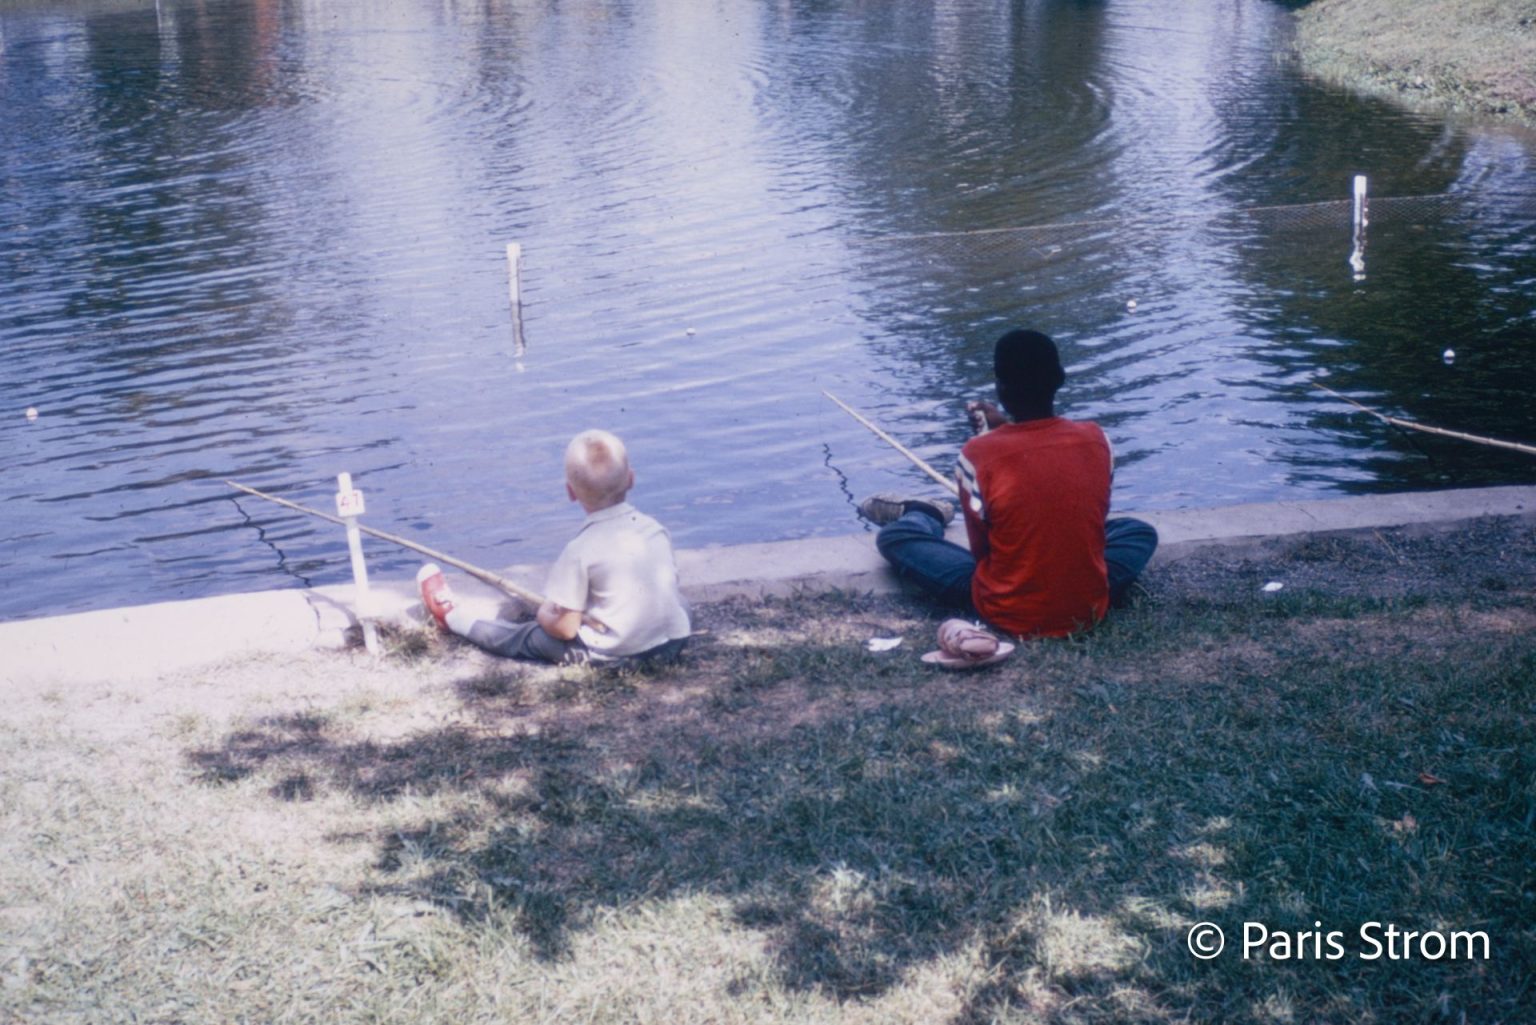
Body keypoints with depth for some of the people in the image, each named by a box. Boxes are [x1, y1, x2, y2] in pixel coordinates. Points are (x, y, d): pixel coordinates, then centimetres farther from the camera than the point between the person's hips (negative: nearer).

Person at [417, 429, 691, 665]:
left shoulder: (581, 550, -17)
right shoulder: (657, 529, 0)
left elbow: (566, 628, -14)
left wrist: (544, 615, 9)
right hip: (672, 643, 4)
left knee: (520, 637, 19)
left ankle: (452, 615, 38)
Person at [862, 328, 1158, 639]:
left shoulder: (979, 453, -17)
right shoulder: (1095, 439, -6)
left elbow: (981, 550, -7)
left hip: (1010, 615, -2)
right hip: (1090, 608, 3)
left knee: (894, 536, 14)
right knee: (1139, 532, 32)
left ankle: (926, 517, 47)